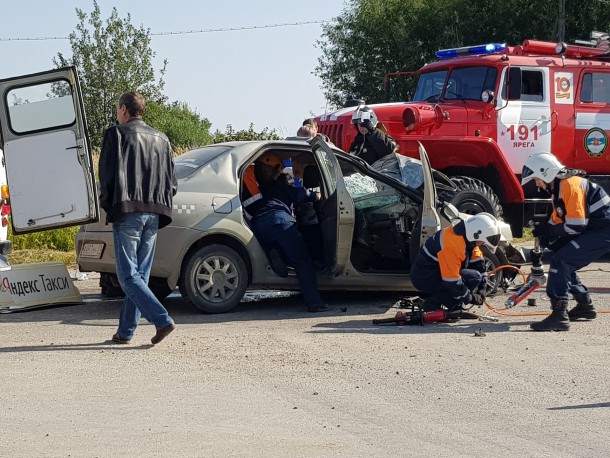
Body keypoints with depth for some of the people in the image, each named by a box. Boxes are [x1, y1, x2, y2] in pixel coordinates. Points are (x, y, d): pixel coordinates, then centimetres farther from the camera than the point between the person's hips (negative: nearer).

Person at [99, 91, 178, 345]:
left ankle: (163, 320, -20)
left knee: (128, 275, -6)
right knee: (139, 274, 10)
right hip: (154, 214, 6)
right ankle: (125, 331, 12)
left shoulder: (116, 134, -1)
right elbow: (172, 182, 16)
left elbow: (107, 175, -7)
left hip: (127, 213, -6)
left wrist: (106, 205, 6)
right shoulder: (161, 139, 17)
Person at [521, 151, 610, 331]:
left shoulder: (570, 185, -19)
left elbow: (576, 225, -22)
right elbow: (556, 222, 18)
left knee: (561, 260, -19)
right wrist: (544, 232, 2)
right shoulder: (558, 188, 14)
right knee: (564, 264, 15)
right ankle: (585, 306, 28)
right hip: (593, 230, 10)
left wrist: (547, 231, -13)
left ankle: (559, 315, -24)